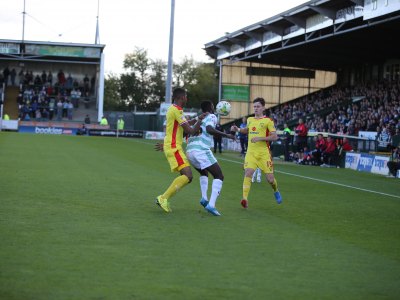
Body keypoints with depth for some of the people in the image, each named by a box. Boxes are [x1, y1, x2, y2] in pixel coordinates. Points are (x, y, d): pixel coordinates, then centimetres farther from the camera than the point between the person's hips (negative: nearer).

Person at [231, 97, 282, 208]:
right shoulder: (249, 120, 12)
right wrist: (238, 129, 15)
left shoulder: (268, 121, -4)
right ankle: (245, 199, -21)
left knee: (270, 178, 0)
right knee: (248, 173, -18)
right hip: (251, 152, 3)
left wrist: (260, 138, -18)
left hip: (264, 153, -3)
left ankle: (276, 191, 34)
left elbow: (274, 137, -9)